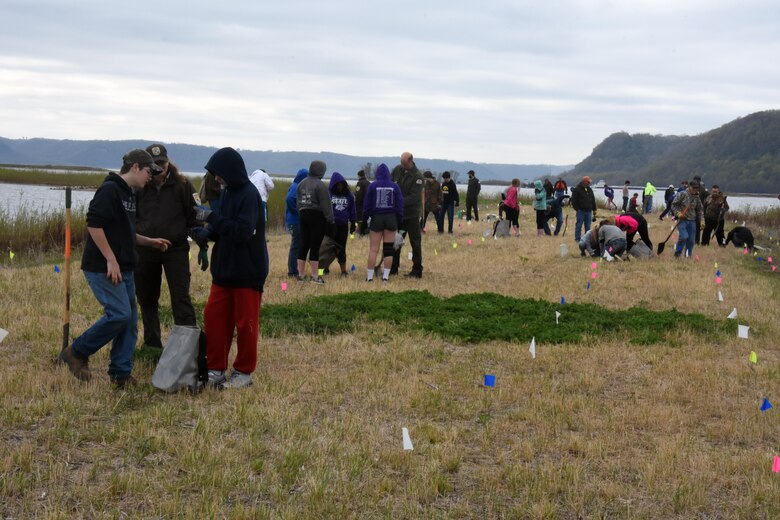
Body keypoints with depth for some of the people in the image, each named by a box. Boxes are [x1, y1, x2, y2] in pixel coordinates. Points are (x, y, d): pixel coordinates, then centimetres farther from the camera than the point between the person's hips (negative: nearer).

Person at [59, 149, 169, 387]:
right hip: (103, 268, -10)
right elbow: (94, 225, -21)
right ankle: (76, 352, 3)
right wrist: (110, 260, -21)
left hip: (124, 269, 10)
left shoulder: (128, 193, 17)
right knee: (119, 314, -15)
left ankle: (121, 373, 13)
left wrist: (149, 241, 15)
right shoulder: (109, 189, -13)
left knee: (129, 320, 6)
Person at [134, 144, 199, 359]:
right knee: (147, 299, 11)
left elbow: (194, 217, 0)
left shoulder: (182, 185, -2)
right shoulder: (139, 187, 2)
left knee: (181, 299, -8)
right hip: (145, 250, 3)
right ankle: (152, 344, 24)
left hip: (176, 249, -3)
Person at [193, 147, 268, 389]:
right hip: (224, 270, 8)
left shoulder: (249, 194, -17)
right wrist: (206, 233, -4)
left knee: (245, 323, 4)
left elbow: (243, 231, -25)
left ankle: (244, 372, 17)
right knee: (213, 317, 7)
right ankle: (216, 369, 17)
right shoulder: (227, 192, 8)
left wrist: (212, 217, -25)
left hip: (248, 273, -8)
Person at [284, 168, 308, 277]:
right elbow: (289, 199, -31)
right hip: (296, 221, -9)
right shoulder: (296, 187, -15)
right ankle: (293, 271, 1)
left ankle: (292, 271, 20)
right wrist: (296, 211, -20)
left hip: (294, 221, 9)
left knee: (296, 246, 14)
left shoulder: (296, 187, 13)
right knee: (296, 246, -4)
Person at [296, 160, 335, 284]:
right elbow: (326, 205, -15)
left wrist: (301, 214, 17)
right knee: (315, 247, -4)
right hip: (317, 217, -7)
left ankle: (301, 274, 15)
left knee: (304, 245, 11)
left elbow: (298, 201, 13)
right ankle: (315, 276, 0)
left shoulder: (301, 184, 9)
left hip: (303, 215, 7)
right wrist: (330, 220, -11)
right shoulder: (320, 185, -14)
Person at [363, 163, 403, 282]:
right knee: (388, 249, 8)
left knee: (373, 249, 2)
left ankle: (369, 277, 1)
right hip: (391, 219, 1)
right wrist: (400, 220, 9)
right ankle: (385, 276, 7)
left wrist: (365, 218, 6)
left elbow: (367, 204, -2)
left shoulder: (372, 186, -4)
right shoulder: (395, 186, 0)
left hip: (376, 218, -1)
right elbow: (400, 205, 2)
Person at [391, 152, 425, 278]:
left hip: (412, 214, -6)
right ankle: (393, 268, 21)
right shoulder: (397, 170, 2)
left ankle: (417, 271, 4)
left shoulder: (417, 176, -15)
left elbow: (415, 197, -21)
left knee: (415, 242, -1)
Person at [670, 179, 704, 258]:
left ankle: (688, 256, 14)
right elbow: (673, 205, -4)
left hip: (692, 221, 5)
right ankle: (677, 254, -4)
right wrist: (678, 214, -17)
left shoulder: (697, 197, 11)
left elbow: (699, 210, 22)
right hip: (682, 219, -5)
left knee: (691, 240, 2)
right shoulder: (682, 194, -5)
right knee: (684, 237, -21)